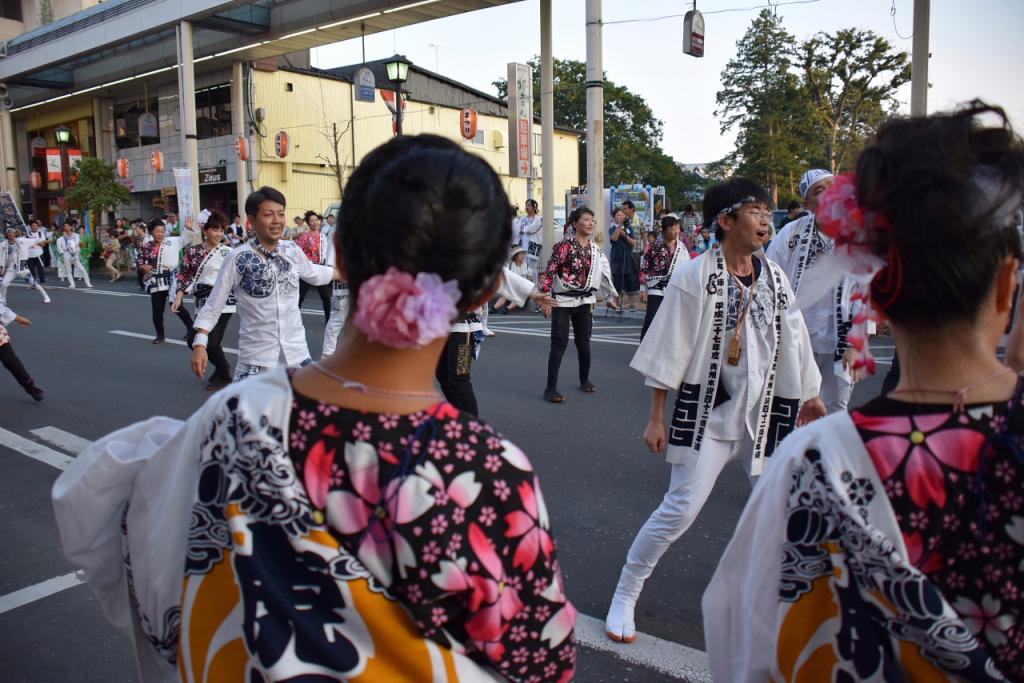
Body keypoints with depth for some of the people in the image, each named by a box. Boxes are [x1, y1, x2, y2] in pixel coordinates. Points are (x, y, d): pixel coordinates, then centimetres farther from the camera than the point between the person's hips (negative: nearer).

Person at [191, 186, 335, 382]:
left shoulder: (293, 251, 0)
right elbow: (214, 304, -7)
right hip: (256, 359, -4)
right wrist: (200, 344, -13)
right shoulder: (238, 258, -14)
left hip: (296, 353, 5)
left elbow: (313, 274, 21)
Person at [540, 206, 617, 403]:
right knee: (559, 344, -7)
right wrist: (543, 295, -18)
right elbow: (549, 271, -13)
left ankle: (585, 380, 34)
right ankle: (551, 388, -2)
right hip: (563, 301, -5)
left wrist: (609, 297, 19)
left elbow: (604, 273, 16)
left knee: (583, 342, 12)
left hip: (584, 301, 5)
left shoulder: (595, 250, 6)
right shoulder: (564, 246, -12)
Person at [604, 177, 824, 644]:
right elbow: (668, 351, -9)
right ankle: (624, 596, 13)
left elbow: (793, 342, 15)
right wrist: (657, 418, -8)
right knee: (680, 509, -5)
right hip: (708, 414, -5)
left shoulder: (774, 277, 5)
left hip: (766, 413, 5)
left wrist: (808, 396, 19)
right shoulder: (694, 277, -10)